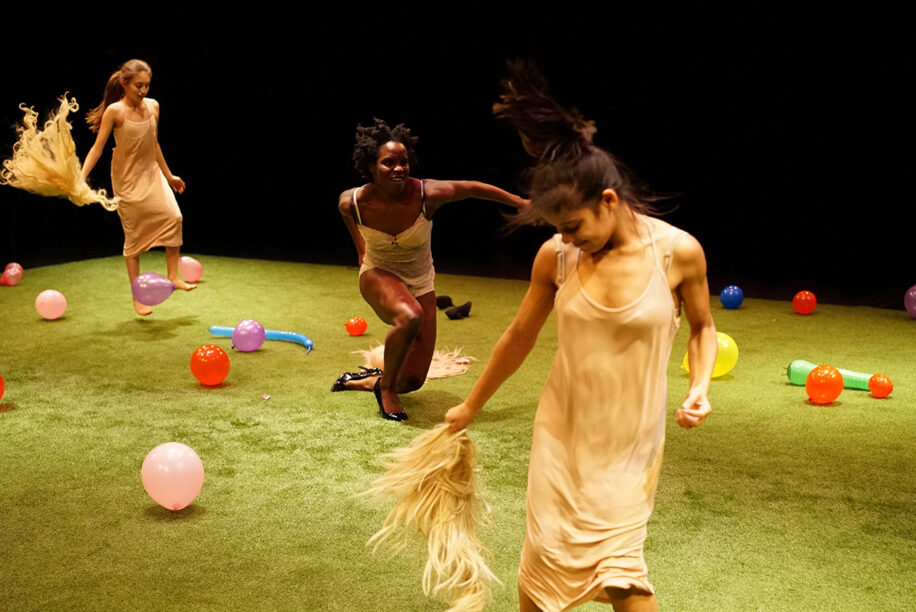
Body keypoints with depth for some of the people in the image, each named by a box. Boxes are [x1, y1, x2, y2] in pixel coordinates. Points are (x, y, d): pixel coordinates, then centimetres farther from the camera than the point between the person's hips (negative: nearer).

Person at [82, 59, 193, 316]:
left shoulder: (153, 106, 2)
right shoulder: (115, 111, -14)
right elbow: (97, 148, -12)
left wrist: (168, 176, 21)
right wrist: (80, 178, -22)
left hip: (151, 173, 5)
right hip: (127, 179, -5)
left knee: (173, 217, -15)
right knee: (134, 236, 0)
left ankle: (173, 275, 1)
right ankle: (137, 298, 10)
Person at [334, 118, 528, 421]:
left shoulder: (427, 194, -26)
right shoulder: (352, 202, -22)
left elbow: (474, 188, -11)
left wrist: (522, 203, -1)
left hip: (420, 284, 2)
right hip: (378, 276, -2)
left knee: (413, 380, 3)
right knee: (410, 317, -39)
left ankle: (366, 380, 36)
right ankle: (385, 386, -13)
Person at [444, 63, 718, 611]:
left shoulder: (678, 252, -14)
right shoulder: (555, 257, -9)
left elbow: (703, 327, 4)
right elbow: (520, 338, 6)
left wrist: (700, 386, -14)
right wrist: (471, 407, 15)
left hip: (630, 440, -2)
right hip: (562, 431, 2)